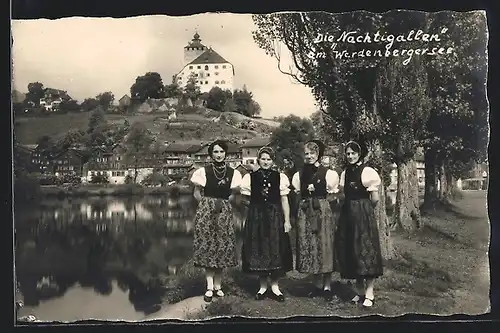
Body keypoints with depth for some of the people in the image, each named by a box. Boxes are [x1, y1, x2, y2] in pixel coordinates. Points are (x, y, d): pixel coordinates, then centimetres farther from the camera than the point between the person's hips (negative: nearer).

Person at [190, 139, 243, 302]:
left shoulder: (233, 173, 3)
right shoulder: (203, 171, -1)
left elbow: (233, 194, 11)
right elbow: (197, 193, 4)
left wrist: (223, 203, -1)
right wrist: (208, 204, -3)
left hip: (224, 212, 2)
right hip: (206, 212, -2)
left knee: (223, 247, 4)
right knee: (207, 246, -2)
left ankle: (218, 285, 16)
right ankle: (209, 287, 3)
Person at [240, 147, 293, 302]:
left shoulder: (280, 177, 1)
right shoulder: (250, 177, 2)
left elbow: (284, 200, 1)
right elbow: (247, 199, 8)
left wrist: (287, 220, -2)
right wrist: (258, 205, -3)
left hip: (275, 217, 0)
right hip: (256, 217, 0)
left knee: (276, 250, 3)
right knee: (258, 250, 4)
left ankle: (275, 286, 16)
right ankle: (263, 286, 18)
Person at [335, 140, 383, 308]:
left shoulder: (367, 171, -8)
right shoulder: (345, 173, 11)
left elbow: (375, 199, -8)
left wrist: (363, 207, 5)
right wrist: (352, 207, 6)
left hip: (364, 215, -6)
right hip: (348, 214, 7)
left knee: (366, 249, -3)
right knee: (351, 250, 8)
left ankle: (369, 292, 4)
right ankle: (360, 290, 20)